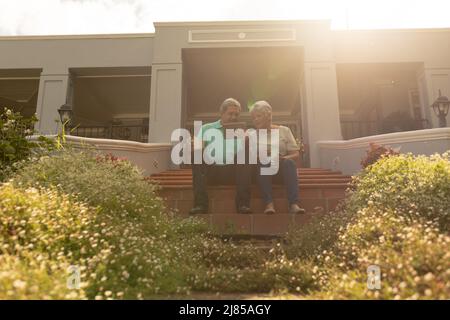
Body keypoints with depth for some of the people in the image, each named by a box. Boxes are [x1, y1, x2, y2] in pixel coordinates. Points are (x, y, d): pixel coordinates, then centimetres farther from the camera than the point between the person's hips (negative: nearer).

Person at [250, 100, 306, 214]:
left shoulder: (284, 130, 14)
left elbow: (296, 154, 6)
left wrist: (283, 158, -15)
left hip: (282, 168, 0)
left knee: (289, 162, -33)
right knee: (263, 162, -34)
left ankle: (294, 204, -43)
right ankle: (269, 204, -43)